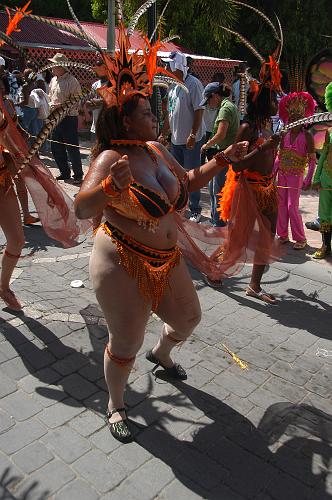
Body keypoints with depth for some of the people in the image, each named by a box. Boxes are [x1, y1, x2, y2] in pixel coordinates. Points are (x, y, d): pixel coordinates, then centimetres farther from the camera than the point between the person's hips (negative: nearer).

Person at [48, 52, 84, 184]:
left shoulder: (71, 81, -12)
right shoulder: (53, 80, 13)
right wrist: (51, 105, 3)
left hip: (69, 119, -8)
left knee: (72, 148, -4)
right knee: (56, 148, 12)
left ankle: (78, 175, 9)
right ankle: (65, 172, 25)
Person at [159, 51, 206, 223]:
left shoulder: (193, 84, -11)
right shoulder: (172, 86, 14)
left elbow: (199, 111, -16)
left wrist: (193, 135, -22)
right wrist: (163, 134, 18)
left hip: (191, 140, -8)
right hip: (175, 139, 8)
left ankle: (195, 210, 9)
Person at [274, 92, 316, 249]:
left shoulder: (307, 136, -8)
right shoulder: (285, 135, 6)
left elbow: (312, 160, -8)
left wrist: (309, 179, -16)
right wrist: (273, 173, 6)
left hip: (296, 175, -5)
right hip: (282, 174, 5)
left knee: (292, 207, -6)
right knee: (281, 205, 7)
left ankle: (300, 239, 6)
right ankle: (283, 235, 19)